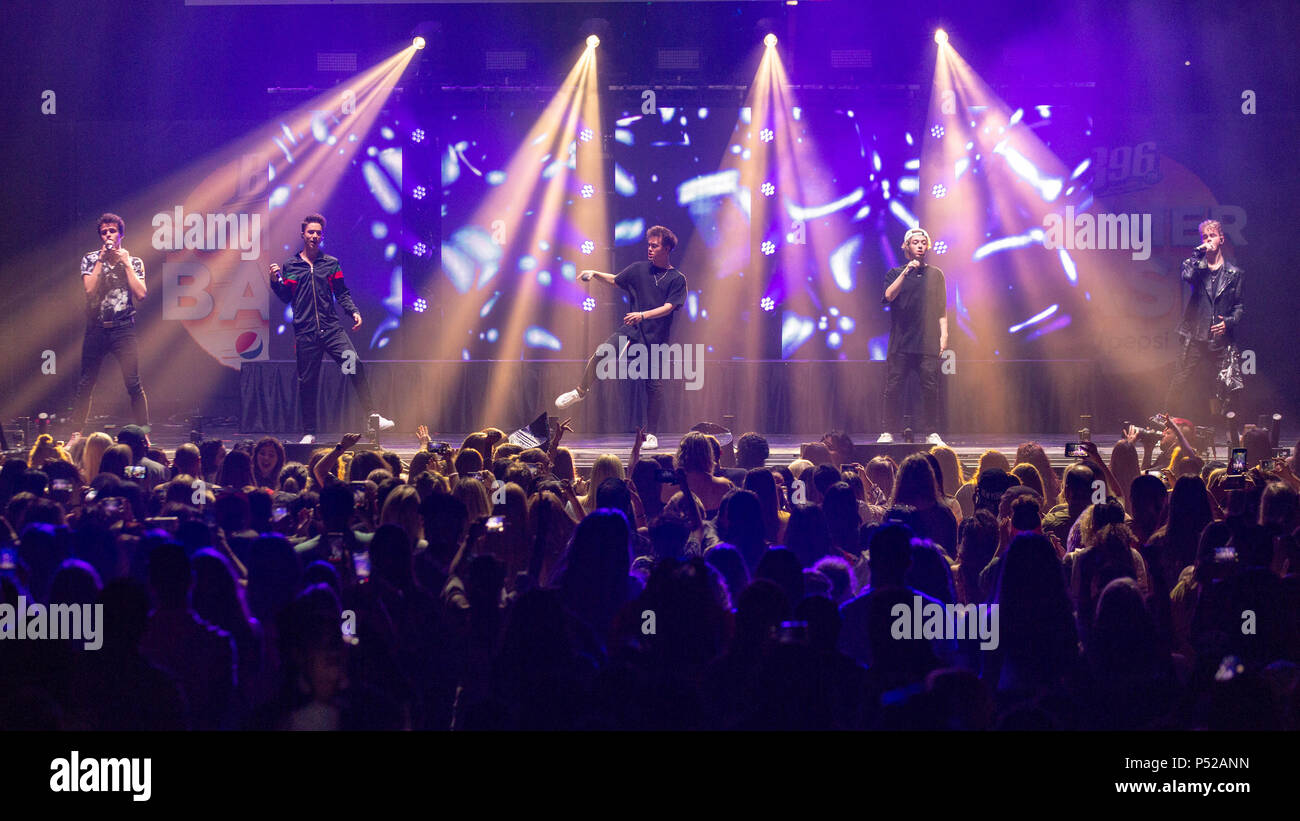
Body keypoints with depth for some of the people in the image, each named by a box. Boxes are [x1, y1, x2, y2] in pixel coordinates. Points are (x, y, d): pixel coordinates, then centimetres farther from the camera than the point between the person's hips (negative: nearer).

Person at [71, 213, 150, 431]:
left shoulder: (134, 262, 8)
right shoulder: (90, 260, 8)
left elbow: (141, 294, -5)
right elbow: (89, 288, -8)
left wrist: (126, 264, -5)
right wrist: (102, 259, -8)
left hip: (124, 329, -1)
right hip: (96, 329, 1)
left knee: (133, 384, -7)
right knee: (85, 384, 3)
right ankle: (77, 432, 10)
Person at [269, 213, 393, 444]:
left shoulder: (331, 263, 12)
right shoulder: (290, 266, 10)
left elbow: (342, 293, 15)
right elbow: (286, 297, 10)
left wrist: (354, 312, 0)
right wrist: (276, 282, -7)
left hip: (331, 328, 0)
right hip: (305, 332, 0)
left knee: (355, 363, -19)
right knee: (307, 382, 1)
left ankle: (373, 417, -18)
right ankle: (308, 433, 12)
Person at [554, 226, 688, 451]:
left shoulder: (677, 279, 0)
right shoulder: (639, 269, 9)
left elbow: (668, 307, -10)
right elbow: (615, 280, 24)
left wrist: (642, 315, -23)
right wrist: (595, 274, 7)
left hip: (655, 337, -2)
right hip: (630, 330, 2)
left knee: (654, 385, 0)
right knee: (601, 354, -23)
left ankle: (651, 434, 11)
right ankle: (581, 392, -1)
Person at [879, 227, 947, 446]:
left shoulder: (935, 275, 14)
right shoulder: (895, 274, 10)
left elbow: (941, 309, 14)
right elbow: (889, 295, -9)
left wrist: (944, 334, 4)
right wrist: (906, 272, -15)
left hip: (928, 343, 1)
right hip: (900, 343, -1)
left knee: (930, 388, -3)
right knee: (893, 388, -4)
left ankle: (932, 433, 4)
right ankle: (888, 432, 2)